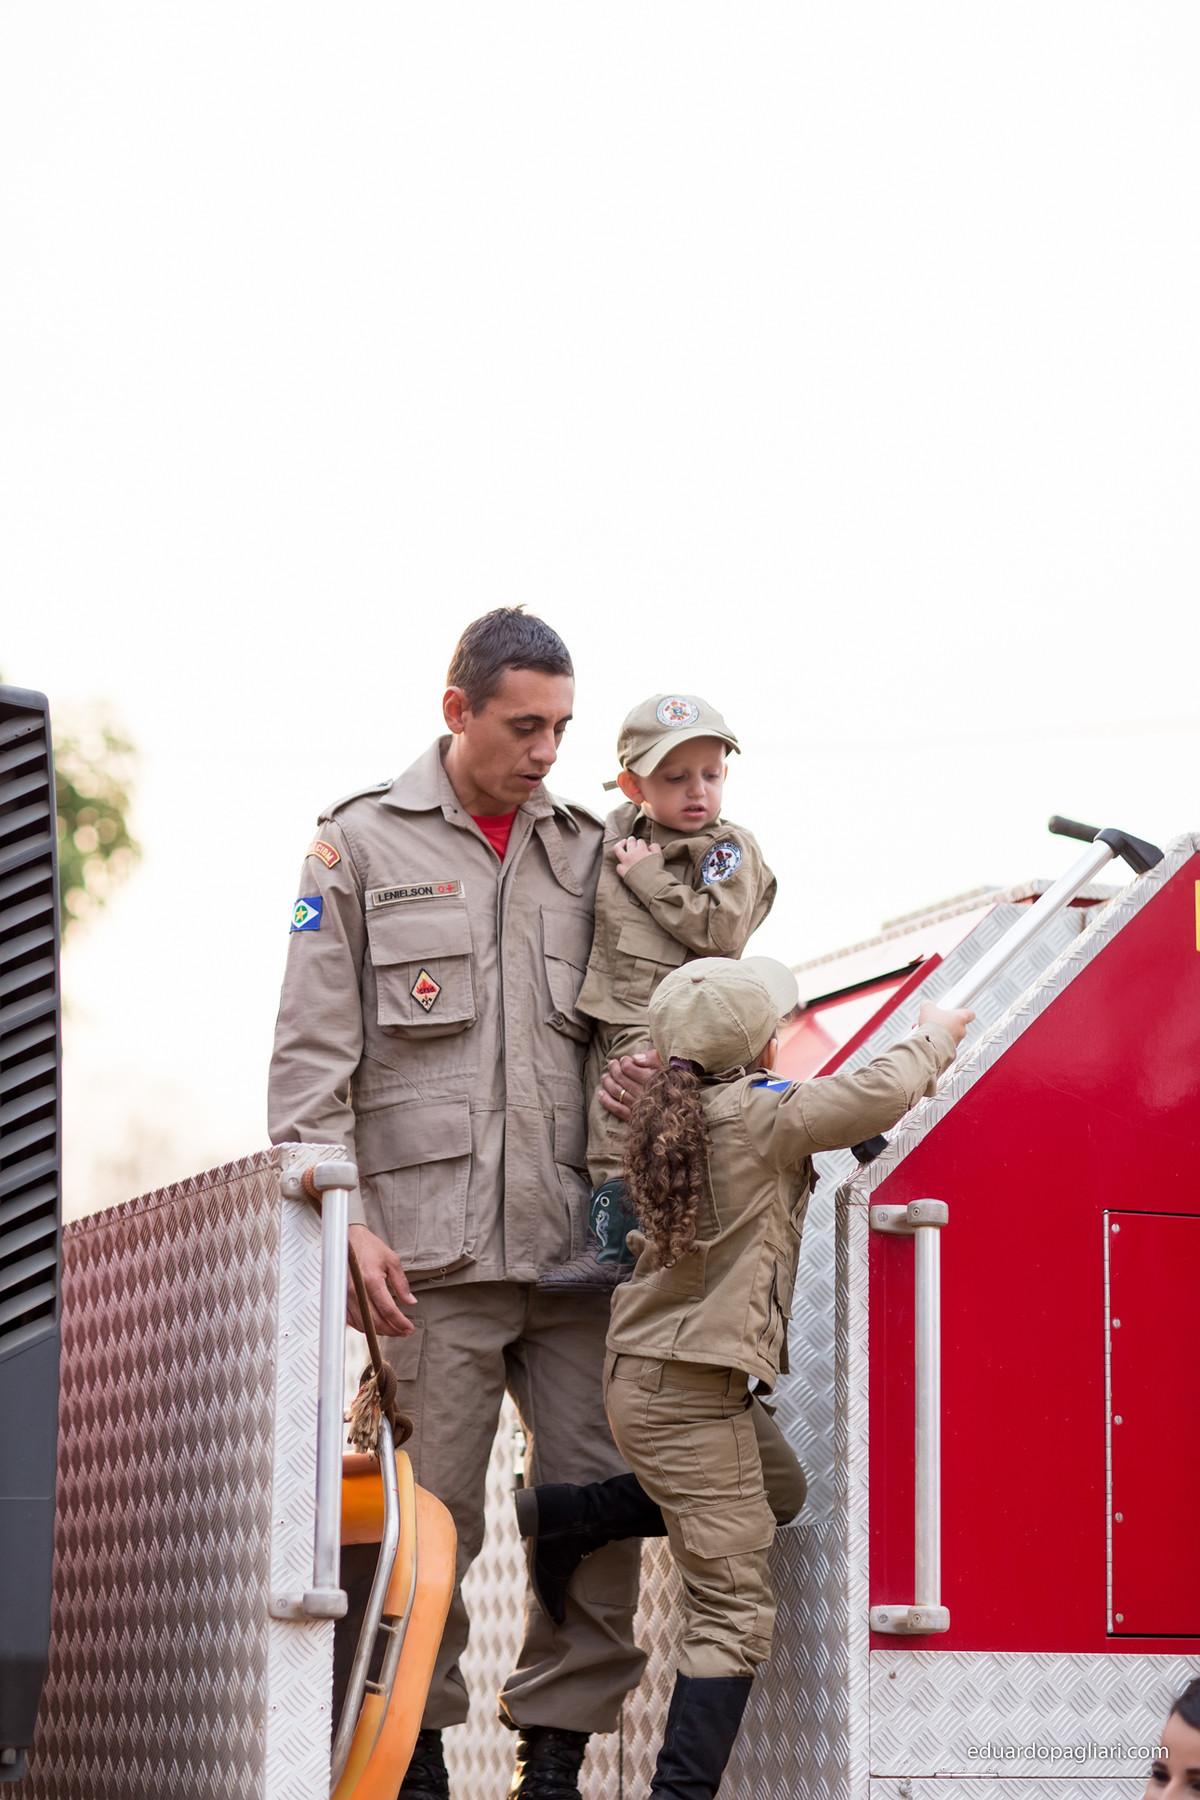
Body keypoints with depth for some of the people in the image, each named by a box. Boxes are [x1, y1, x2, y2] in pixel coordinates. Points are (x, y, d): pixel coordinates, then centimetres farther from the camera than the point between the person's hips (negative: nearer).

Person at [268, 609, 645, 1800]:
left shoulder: (584, 852, 16)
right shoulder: (363, 844, 6)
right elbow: (312, 1049, 1)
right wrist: (341, 1221, -8)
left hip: (573, 1245, 3)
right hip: (431, 1248, -3)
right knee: (434, 1511, -2)